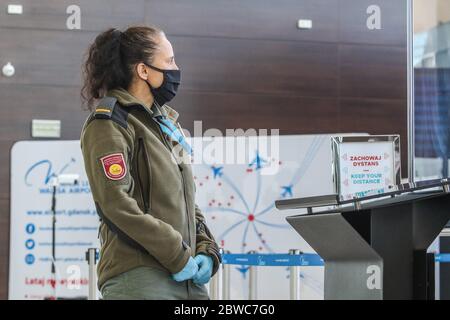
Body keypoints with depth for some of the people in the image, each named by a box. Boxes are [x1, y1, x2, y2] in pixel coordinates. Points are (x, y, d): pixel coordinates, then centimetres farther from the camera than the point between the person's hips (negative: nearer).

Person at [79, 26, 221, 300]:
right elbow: (117, 203, -17)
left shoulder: (167, 122, 19)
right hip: (138, 277, -7)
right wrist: (179, 256, -15)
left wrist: (206, 249, 6)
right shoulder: (108, 124, -6)